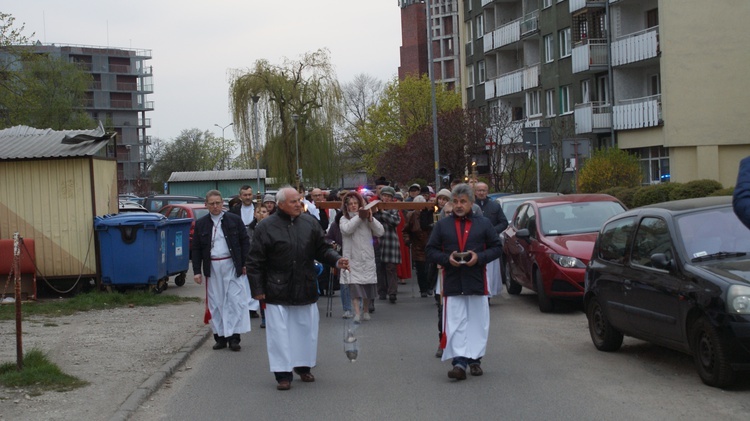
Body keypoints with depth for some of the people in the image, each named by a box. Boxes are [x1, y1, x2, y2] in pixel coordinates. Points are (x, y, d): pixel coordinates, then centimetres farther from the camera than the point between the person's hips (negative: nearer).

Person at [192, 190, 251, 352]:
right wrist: (197, 271, 2)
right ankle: (220, 337, 11)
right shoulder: (201, 224, 7)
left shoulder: (234, 220, 3)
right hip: (212, 268, 2)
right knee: (215, 303, 4)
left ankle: (233, 337, -2)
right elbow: (196, 249, 8)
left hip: (232, 266, -2)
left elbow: (245, 242, 4)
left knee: (235, 301, -5)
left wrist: (245, 264, -3)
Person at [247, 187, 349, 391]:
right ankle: (283, 373, 6)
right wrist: (258, 289, -7)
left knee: (307, 329, 11)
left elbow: (322, 250, 12)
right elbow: (255, 262, -5)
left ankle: (303, 366, 28)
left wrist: (336, 260, -7)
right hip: (277, 292, -4)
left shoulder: (310, 223, 4)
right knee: (280, 333, -2)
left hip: (305, 289, 4)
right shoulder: (265, 227, -7)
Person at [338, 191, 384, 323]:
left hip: (367, 257, 2)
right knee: (354, 285, -13)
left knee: (368, 285, 9)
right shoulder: (344, 219, 3)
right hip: (352, 258, -2)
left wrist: (370, 219, -11)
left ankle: (366, 311, 26)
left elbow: (380, 232, -1)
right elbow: (347, 229, -18)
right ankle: (357, 313, -16)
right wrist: (358, 217, -18)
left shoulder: (367, 218, 8)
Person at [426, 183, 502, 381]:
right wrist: (447, 259, -11)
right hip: (451, 283, 0)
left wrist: (479, 257, -11)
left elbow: (497, 247, 6)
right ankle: (459, 362, -9)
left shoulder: (483, 224, 7)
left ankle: (475, 360, 17)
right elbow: (430, 251, 8)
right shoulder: (442, 225, 7)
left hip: (477, 282, 0)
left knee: (478, 323, 6)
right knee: (455, 325, -6)